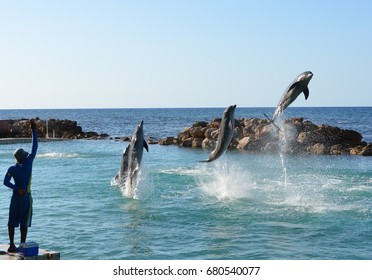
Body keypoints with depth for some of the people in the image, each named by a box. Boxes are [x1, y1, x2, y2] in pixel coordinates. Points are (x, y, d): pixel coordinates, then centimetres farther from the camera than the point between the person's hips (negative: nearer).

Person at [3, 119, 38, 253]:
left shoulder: (12, 168, 0)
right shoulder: (28, 163, -10)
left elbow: (6, 182, -10)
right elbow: (34, 147, -7)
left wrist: (17, 189, -8)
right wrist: (33, 129, -4)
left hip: (15, 196, 4)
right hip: (26, 197, -4)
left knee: (12, 222, 9)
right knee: (24, 223, 1)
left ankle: (12, 245, 11)